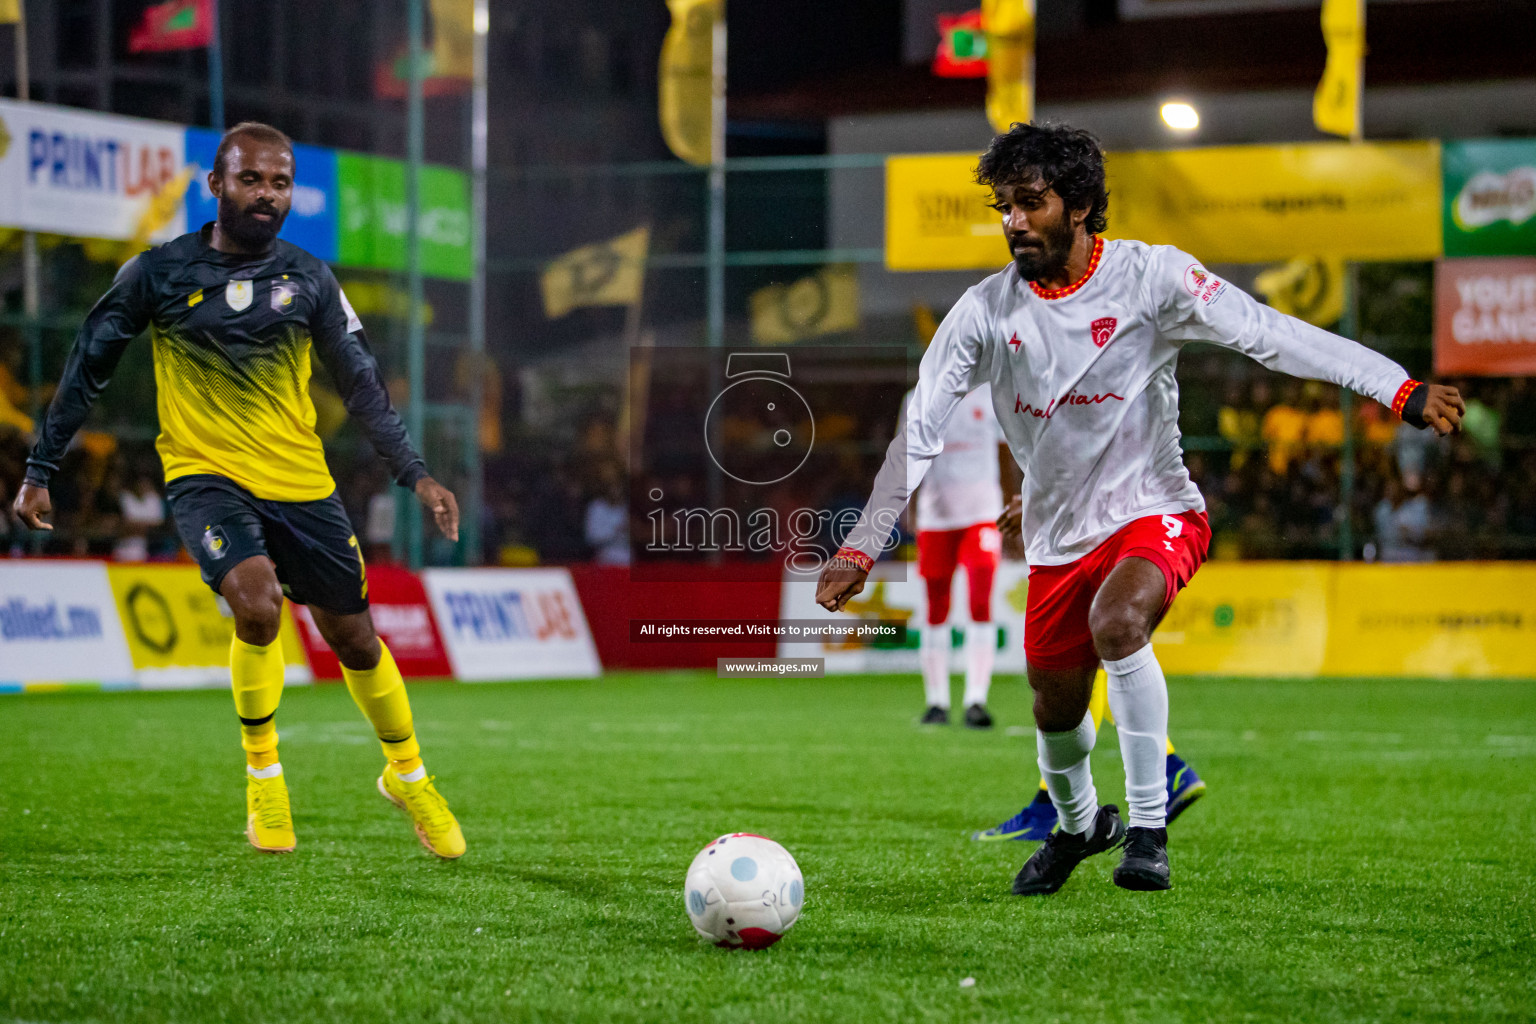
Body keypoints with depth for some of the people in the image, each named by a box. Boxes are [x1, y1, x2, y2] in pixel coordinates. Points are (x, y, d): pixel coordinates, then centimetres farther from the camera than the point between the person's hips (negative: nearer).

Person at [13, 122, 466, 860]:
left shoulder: (310, 279, 1)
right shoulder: (158, 272, -5)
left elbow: (361, 384, 6)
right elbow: (88, 366, 3)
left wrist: (415, 475, -4)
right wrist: (39, 470, 1)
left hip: (300, 482, 3)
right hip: (203, 473, -3)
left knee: (353, 637, 8)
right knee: (257, 603, -28)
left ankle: (408, 777, 33)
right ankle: (263, 774, -6)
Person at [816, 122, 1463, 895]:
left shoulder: (1149, 275, -14)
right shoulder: (985, 312, -7)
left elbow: (1271, 335, -19)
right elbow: (919, 431, -5)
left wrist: (1401, 392, -28)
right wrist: (863, 545, -11)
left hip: (1154, 511, -4)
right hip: (1058, 534, 4)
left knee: (1116, 623, -34)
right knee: (1055, 709, 11)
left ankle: (1148, 829, -22)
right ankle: (1078, 823, 46)